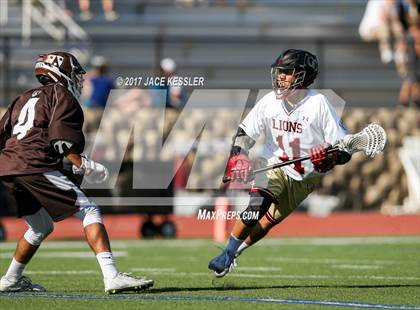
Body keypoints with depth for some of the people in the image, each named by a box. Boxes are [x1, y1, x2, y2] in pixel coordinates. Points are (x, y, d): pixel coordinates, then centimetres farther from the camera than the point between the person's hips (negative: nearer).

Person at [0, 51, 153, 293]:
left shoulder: (24, 99, 28)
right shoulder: (61, 95, 6)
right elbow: (62, 139, -9)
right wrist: (83, 166, -6)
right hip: (36, 165, -8)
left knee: (41, 227, 26)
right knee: (89, 212, -8)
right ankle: (112, 276, -21)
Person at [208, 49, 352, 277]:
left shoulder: (318, 104, -18)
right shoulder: (270, 101, -9)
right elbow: (245, 132, 4)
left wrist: (328, 157, -36)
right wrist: (237, 157, -13)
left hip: (304, 176, -1)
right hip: (274, 165, 1)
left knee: (268, 222, -3)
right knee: (257, 206, -23)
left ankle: (233, 252, 18)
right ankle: (227, 254, -9)